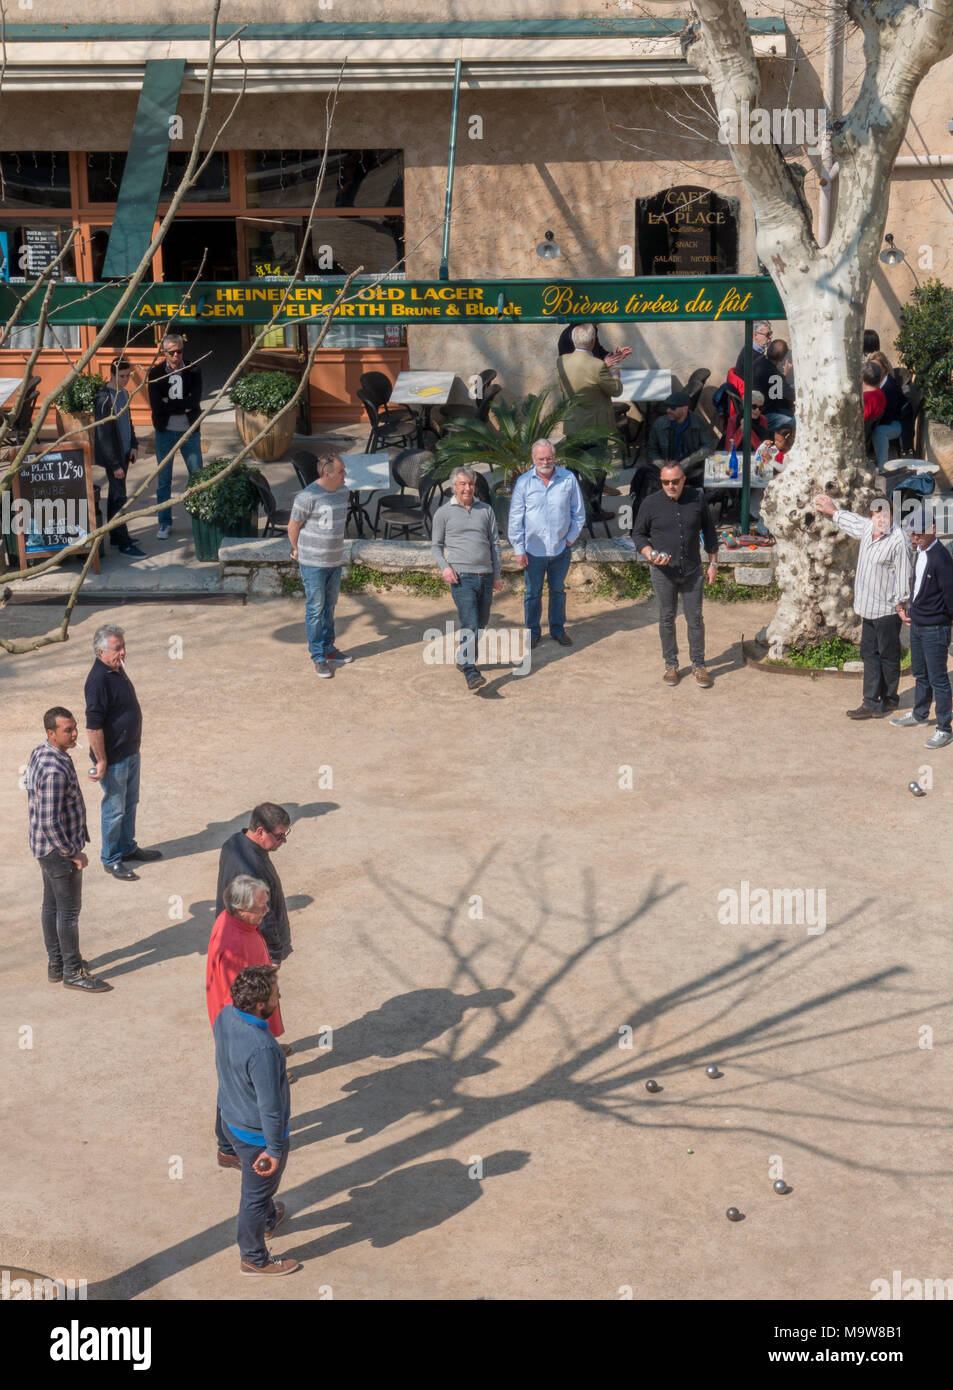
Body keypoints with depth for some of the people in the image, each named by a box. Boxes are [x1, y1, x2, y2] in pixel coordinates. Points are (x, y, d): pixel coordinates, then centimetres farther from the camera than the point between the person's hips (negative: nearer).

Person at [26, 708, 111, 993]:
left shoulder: (39, 754, 3)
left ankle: (56, 963, 32)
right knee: (69, 910, 2)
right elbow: (50, 823, -29)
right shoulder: (54, 770, -29)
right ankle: (72, 972, 14)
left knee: (51, 905, 19)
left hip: (46, 848, 10)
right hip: (59, 850, -10)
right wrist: (73, 853, -18)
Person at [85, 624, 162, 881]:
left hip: (131, 751, 9)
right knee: (115, 809, 5)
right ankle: (111, 859, 20)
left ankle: (127, 847, 39)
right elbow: (93, 726, -25)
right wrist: (101, 761, -22)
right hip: (113, 758, -9)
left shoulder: (117, 669, 4)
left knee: (130, 802, 22)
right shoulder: (98, 680, -26)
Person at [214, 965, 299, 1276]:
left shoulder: (225, 1016, -14)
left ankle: (268, 1220, 61)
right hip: (257, 1135, -8)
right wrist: (274, 1149, -16)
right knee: (256, 1194, 17)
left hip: (230, 1119, 8)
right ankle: (254, 1259, 39)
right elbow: (270, 1107, -30)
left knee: (258, 1186, 34)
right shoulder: (261, 1049, -40)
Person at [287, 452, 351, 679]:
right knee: (315, 609, 0)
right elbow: (293, 527, -9)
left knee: (329, 606, 17)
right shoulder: (308, 496, -20)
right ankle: (318, 658, 7)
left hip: (335, 561, 7)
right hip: (313, 564, -7)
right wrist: (298, 550, 7)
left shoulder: (341, 493, 4)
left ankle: (327, 649, 30)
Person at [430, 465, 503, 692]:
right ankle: (470, 672, -20)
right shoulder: (444, 513, 5)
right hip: (462, 577, -4)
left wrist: (497, 575, 13)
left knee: (480, 623, 11)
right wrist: (444, 567, -9)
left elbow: (495, 543, 16)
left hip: (485, 577, 4)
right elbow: (436, 546, 9)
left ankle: (464, 658, 31)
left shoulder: (486, 510, 13)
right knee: (470, 624, -16)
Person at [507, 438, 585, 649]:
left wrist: (570, 538, 1)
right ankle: (533, 631, 22)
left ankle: (558, 629, 29)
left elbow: (579, 513, 7)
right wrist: (518, 549, -5)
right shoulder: (524, 482, -5)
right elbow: (515, 518, -2)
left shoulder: (568, 479, -3)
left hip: (561, 549, 1)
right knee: (533, 592, 8)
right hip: (534, 550, -1)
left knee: (558, 590, 15)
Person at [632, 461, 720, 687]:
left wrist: (713, 563, 7)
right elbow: (638, 534, 3)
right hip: (663, 573, -1)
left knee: (695, 618, 3)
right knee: (667, 618, 8)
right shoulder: (651, 504, -6)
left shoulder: (697, 498, -2)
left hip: (692, 571, 1)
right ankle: (671, 664, 21)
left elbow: (709, 531, 8)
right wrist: (650, 554, -16)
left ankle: (698, 664, 16)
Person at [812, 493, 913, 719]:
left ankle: (889, 699, 21)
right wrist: (832, 511, 41)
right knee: (869, 654, 6)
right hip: (868, 608, 8)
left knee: (888, 656, 6)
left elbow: (903, 575, -15)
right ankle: (872, 703, 7)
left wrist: (901, 603, -13)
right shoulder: (867, 529, 6)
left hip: (887, 610, -8)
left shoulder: (898, 540, -17)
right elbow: (851, 521, 29)